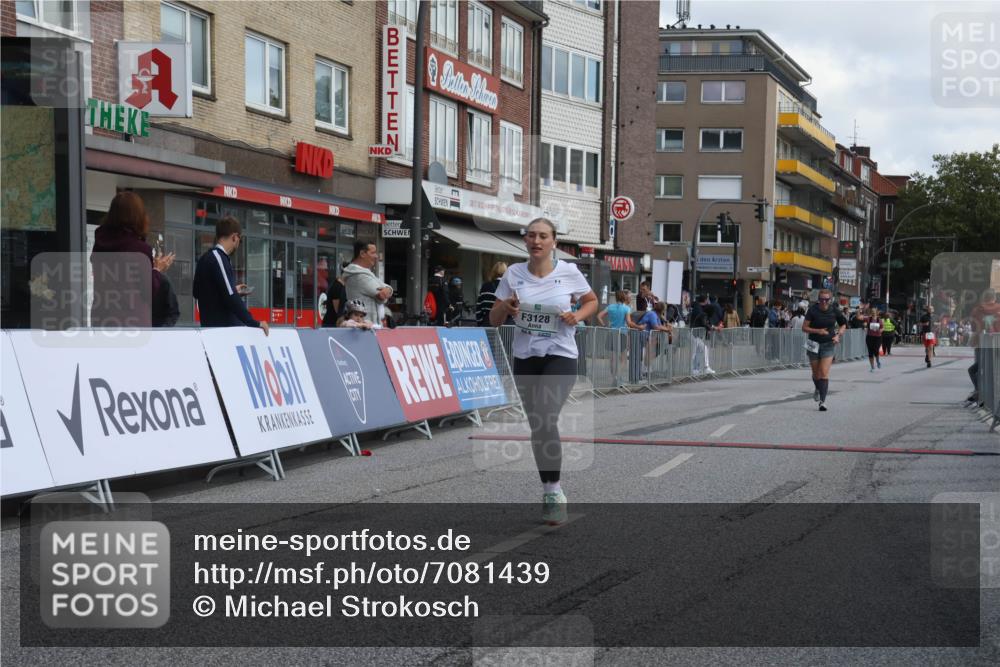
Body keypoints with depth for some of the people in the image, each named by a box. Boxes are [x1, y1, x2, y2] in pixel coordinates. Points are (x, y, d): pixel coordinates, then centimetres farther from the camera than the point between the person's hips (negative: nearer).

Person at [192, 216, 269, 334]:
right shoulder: (218, 258, -14)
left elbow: (196, 292, 27)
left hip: (212, 326, 9)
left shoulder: (205, 259, 15)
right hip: (225, 327, -9)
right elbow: (231, 298, -22)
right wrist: (254, 323, -17)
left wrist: (234, 290, 32)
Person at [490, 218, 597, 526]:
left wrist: (578, 316, -9)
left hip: (560, 356, -3)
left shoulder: (569, 272, -4)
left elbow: (592, 301, 12)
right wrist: (505, 307, -17)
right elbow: (494, 320, 5)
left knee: (546, 419, -22)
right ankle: (548, 489, 25)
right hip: (525, 358, 4)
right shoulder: (513, 274, 1)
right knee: (536, 426, 9)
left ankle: (553, 490, -14)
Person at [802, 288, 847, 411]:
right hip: (814, 344, 1)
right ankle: (818, 390, 46)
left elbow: (843, 324, 11)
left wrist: (838, 335, -6)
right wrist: (818, 331, -22)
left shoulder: (834, 310, -5)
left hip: (829, 345, -1)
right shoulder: (813, 310, -10)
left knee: (824, 372, -13)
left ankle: (822, 401, -14)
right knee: (816, 373, 13)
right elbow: (804, 327, -8)